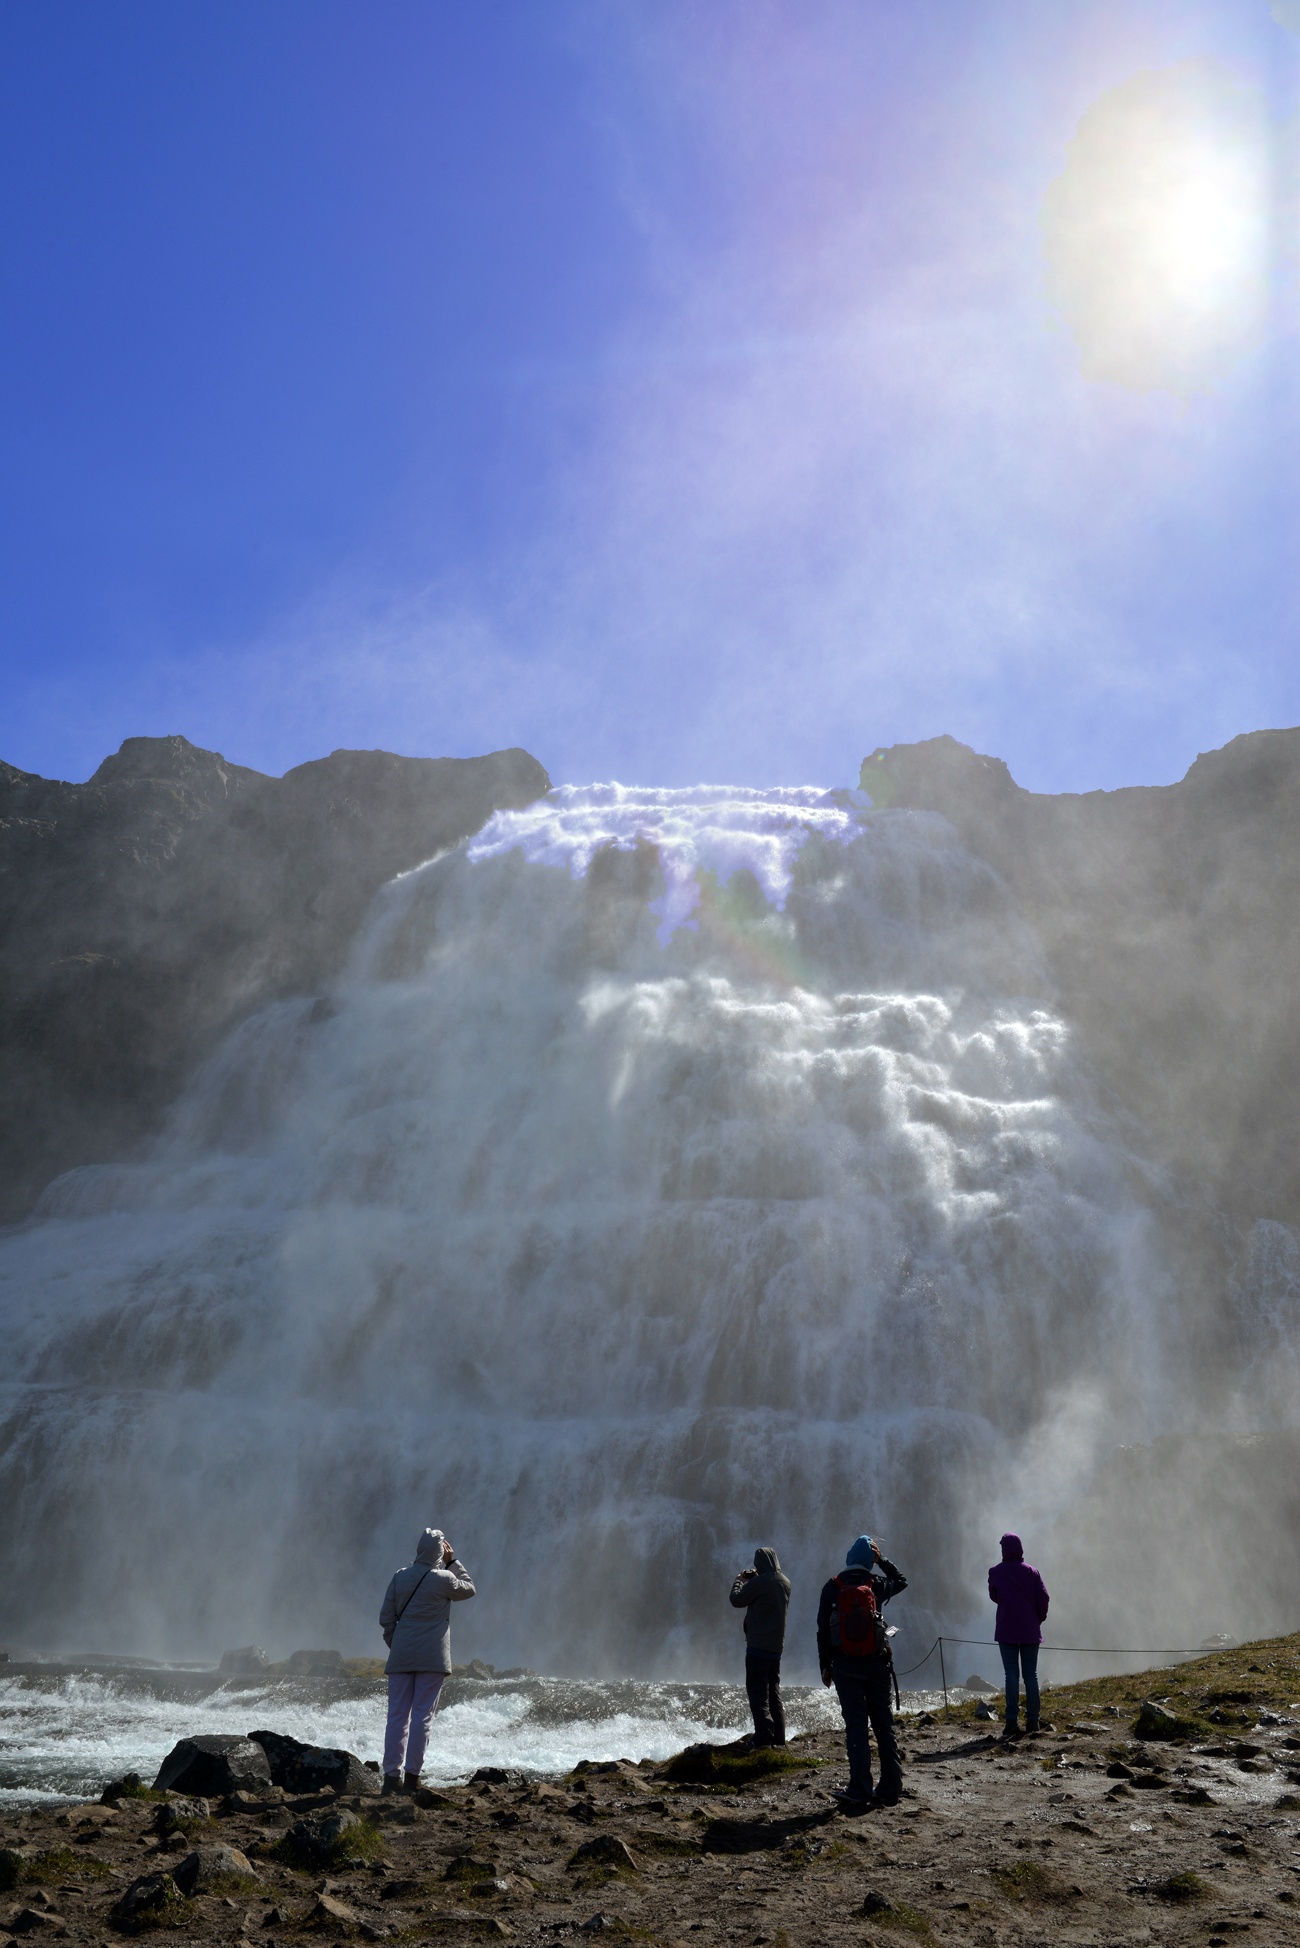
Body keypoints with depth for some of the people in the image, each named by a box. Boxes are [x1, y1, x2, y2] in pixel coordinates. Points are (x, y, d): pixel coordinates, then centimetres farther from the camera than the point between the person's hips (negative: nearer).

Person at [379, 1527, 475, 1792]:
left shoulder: (400, 1577, 5)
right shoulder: (443, 1579, -7)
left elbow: (386, 1618, 7)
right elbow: (468, 1589, 14)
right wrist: (453, 1561, 13)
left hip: (400, 1657, 3)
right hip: (432, 1658, -3)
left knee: (397, 1715, 7)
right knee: (422, 1716, 1)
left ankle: (391, 1775, 6)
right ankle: (412, 1774, -1)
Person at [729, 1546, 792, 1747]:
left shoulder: (759, 1582, -17)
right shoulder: (785, 1582, 8)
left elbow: (737, 1599, -7)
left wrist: (739, 1580, 9)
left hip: (758, 1645, -8)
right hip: (777, 1646, 8)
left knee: (757, 1692, -4)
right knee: (774, 1692, 14)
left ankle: (764, 1736, -7)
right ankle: (778, 1737, 15)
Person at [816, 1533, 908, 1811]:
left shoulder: (833, 1588, -3)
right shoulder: (877, 1585, -1)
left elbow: (823, 1629, -1)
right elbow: (902, 1580, 21)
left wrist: (824, 1666, 6)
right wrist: (882, 1560, 17)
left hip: (845, 1666, -1)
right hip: (876, 1663, 1)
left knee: (856, 1725, -1)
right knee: (883, 1723, 10)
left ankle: (859, 1792, -6)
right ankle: (890, 1788, 13)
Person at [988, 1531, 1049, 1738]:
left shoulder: (996, 1572, -2)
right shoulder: (1031, 1571, 0)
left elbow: (993, 1596, 10)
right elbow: (1044, 1597, -6)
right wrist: (1039, 1619, 8)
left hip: (1007, 1630, -1)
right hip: (1030, 1631, 1)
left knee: (1011, 1675, -2)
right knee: (1031, 1675, 8)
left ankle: (1012, 1721, -10)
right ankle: (1032, 1721, 6)